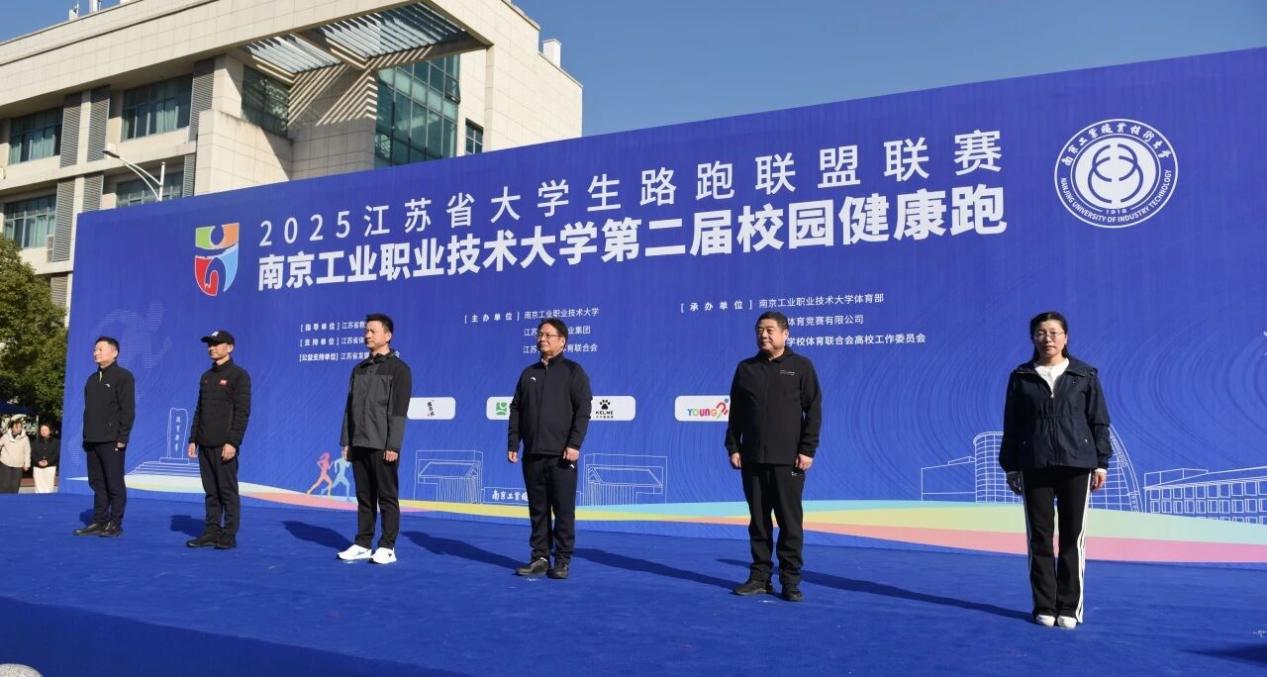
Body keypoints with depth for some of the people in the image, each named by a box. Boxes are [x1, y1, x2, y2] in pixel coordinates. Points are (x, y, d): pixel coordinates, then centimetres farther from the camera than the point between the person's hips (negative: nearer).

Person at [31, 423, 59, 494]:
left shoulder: (55, 442, 5)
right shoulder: (35, 442, 12)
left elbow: (57, 453, -2)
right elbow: (33, 453, 4)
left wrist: (48, 461, -15)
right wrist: (38, 461, -12)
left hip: (50, 467, -2)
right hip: (38, 467, 2)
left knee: (49, 486, -5)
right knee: (39, 486, 0)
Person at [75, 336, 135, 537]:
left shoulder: (123, 376, -5)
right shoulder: (93, 379, 19)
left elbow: (128, 410, -11)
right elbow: (88, 409, 21)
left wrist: (122, 437, -16)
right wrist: (86, 435, 13)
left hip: (112, 441, -8)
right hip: (92, 441, 8)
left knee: (114, 484, -3)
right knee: (97, 483, 10)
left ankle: (115, 524, 2)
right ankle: (99, 522, 15)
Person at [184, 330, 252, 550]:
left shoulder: (239, 375, -6)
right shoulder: (206, 377, 16)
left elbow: (242, 412, -12)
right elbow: (199, 410, 18)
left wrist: (232, 442, -18)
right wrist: (193, 439, 11)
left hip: (225, 445, -7)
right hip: (205, 444, 7)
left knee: (228, 491, -2)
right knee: (211, 492, 10)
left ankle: (229, 535, 3)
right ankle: (211, 532, 15)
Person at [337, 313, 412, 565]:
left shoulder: (398, 369, -5)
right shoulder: (359, 369, 15)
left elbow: (399, 410, -11)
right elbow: (349, 407, 16)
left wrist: (393, 445, -17)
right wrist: (346, 441, 10)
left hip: (382, 446, -6)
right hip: (359, 444, 6)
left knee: (387, 498, 0)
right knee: (364, 497, 11)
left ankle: (387, 547, 5)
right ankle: (362, 544, 18)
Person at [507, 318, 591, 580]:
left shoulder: (573, 372, 1)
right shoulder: (529, 373, 16)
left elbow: (583, 411, -7)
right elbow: (516, 410, 16)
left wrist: (574, 444, -16)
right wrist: (513, 444, 8)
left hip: (561, 455, -5)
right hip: (532, 454, 5)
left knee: (564, 510, -1)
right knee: (537, 509, 8)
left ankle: (562, 560, 8)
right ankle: (540, 558, 16)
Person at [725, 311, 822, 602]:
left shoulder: (801, 366, 2)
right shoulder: (746, 368, 11)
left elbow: (813, 411, -2)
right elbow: (735, 412, 12)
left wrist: (807, 450, -9)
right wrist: (733, 447, 4)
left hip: (788, 460, -3)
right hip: (752, 459, 3)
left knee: (790, 522, 0)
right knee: (758, 521, 8)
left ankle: (790, 580, 8)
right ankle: (760, 576, 16)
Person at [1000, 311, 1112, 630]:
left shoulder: (1085, 375, 5)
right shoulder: (1021, 377, 6)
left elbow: (1099, 421, 6)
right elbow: (1012, 425, 7)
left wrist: (1101, 462, 0)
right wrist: (1010, 466, 5)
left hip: (1077, 465, 0)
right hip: (1034, 467, 1)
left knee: (1073, 537, 2)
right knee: (1040, 537, 4)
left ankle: (1069, 608, 11)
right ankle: (1044, 607, 12)